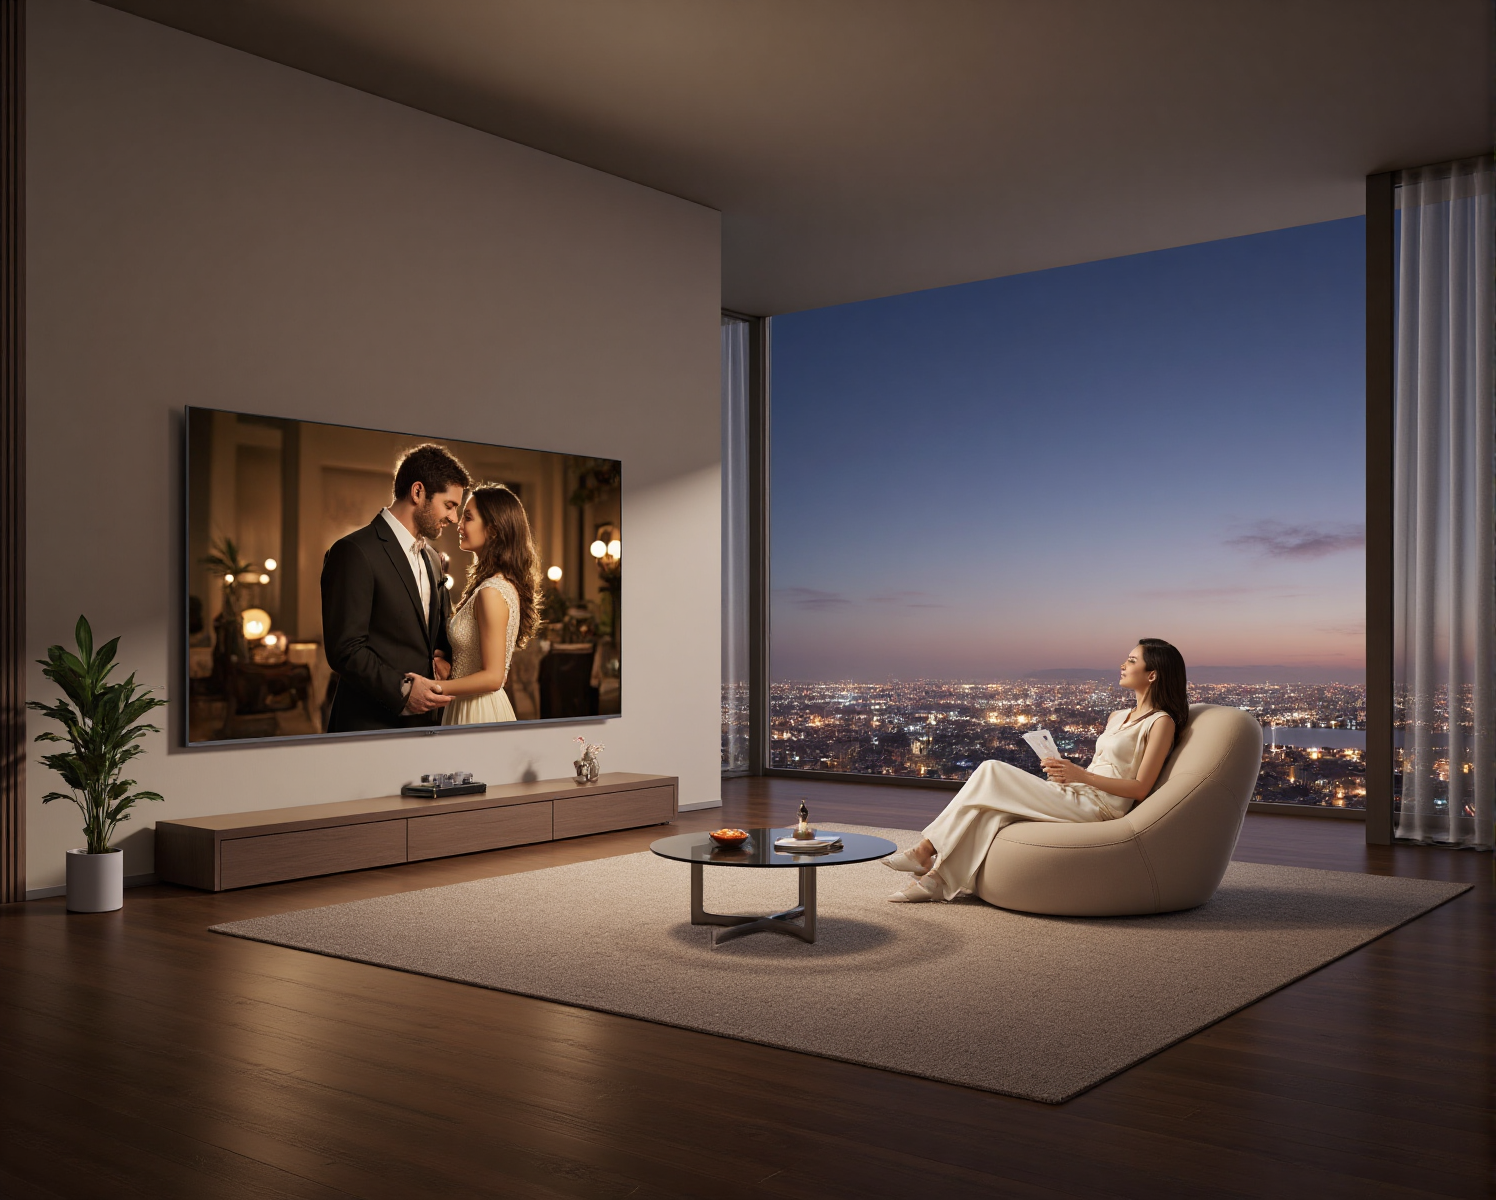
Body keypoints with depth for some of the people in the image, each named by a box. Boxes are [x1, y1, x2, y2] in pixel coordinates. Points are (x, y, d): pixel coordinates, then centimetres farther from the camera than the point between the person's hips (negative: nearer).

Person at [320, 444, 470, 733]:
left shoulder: (432, 559, 17)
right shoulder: (353, 552, -10)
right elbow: (345, 650, -16)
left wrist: (445, 657, 3)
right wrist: (402, 689, -24)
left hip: (426, 718, 7)